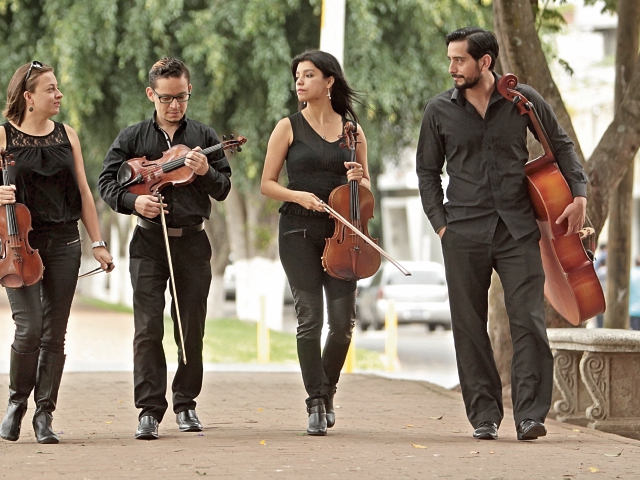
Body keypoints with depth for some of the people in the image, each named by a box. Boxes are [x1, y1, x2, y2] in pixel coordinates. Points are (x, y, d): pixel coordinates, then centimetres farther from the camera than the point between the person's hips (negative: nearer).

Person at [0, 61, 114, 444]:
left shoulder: (67, 135, 10)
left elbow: (84, 192, 12)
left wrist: (98, 243, 9)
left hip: (63, 243, 3)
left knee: (55, 334, 2)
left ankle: (45, 415, 9)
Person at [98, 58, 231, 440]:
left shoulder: (204, 137, 7)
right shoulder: (133, 138, 6)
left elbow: (224, 190, 4)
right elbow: (107, 181, 3)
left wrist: (206, 172, -17)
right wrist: (133, 200, -15)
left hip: (193, 242, 1)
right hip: (149, 242, -1)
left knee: (192, 329, 5)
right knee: (148, 329, -9)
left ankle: (186, 403, 21)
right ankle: (150, 410, -7)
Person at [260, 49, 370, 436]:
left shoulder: (352, 129, 10)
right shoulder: (289, 128, 4)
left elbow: (367, 188, 17)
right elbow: (267, 184, 4)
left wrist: (357, 179, -6)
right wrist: (299, 195, -14)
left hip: (341, 232, 2)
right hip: (299, 232, -2)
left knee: (343, 321, -3)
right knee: (310, 318, -7)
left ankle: (327, 390, 21)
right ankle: (317, 403, 0)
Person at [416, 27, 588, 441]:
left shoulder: (523, 100, 3)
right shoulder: (440, 111, 5)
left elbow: (561, 144, 15)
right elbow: (427, 171, 13)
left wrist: (579, 193, 3)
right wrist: (440, 222, 3)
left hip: (518, 229, -1)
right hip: (464, 233, 1)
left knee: (529, 321, -8)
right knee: (470, 326, 3)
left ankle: (530, 414, -5)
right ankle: (484, 415, 11)